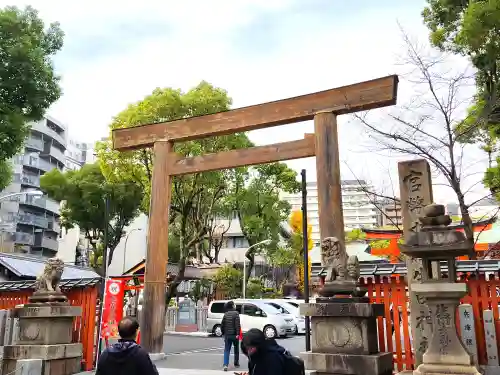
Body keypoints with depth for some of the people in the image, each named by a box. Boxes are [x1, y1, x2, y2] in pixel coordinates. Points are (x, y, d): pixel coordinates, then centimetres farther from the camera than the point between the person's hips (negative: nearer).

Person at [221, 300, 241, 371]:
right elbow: (237, 324, -19)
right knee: (236, 349, 14)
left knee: (226, 350, 4)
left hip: (227, 335, 4)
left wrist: (223, 333, 17)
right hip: (234, 334, -4)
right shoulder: (235, 313, -10)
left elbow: (222, 325, 7)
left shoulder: (225, 314, 5)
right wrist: (238, 333, -19)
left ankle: (225, 364, -9)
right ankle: (236, 363, 23)